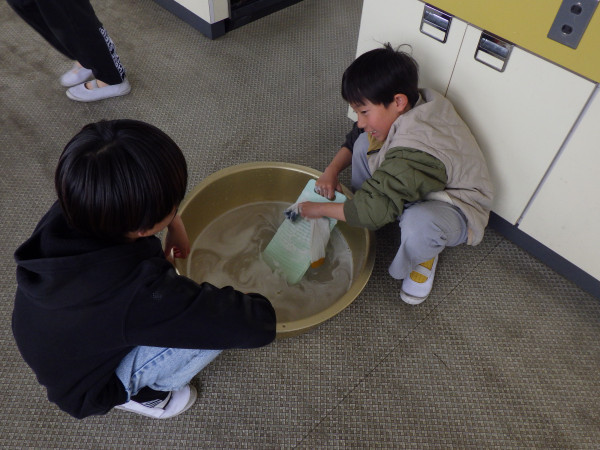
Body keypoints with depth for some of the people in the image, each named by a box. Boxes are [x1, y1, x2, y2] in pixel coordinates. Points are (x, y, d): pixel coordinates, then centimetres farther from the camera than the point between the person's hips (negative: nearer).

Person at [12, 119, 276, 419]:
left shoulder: (65, 212, -25)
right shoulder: (140, 291, -43)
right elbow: (258, 325, -35)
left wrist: (173, 223, -9)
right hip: (88, 389, -6)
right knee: (220, 322, -21)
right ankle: (138, 394, 6)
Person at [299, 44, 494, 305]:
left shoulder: (415, 154, -41)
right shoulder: (409, 107, -13)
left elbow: (375, 210, -40)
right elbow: (354, 138, 3)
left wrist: (320, 209, -26)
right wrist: (332, 171, -12)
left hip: (454, 208, -8)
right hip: (414, 188, 8)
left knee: (418, 224, -44)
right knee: (364, 143, -4)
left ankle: (423, 258, -5)